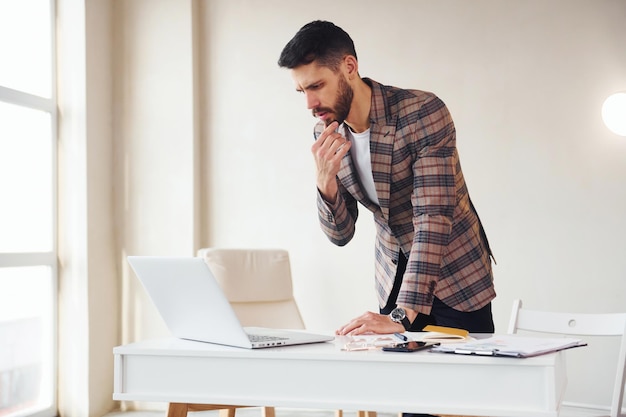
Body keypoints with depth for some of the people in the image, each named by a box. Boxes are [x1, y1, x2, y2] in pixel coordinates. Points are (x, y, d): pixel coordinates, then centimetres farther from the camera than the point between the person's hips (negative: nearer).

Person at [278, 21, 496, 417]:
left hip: (456, 279, -4)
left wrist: (404, 315, -36)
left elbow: (433, 219, -29)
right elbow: (341, 234, -3)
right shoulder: (326, 135, -5)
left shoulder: (424, 112, -23)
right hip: (395, 276, 5)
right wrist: (325, 178, -23)